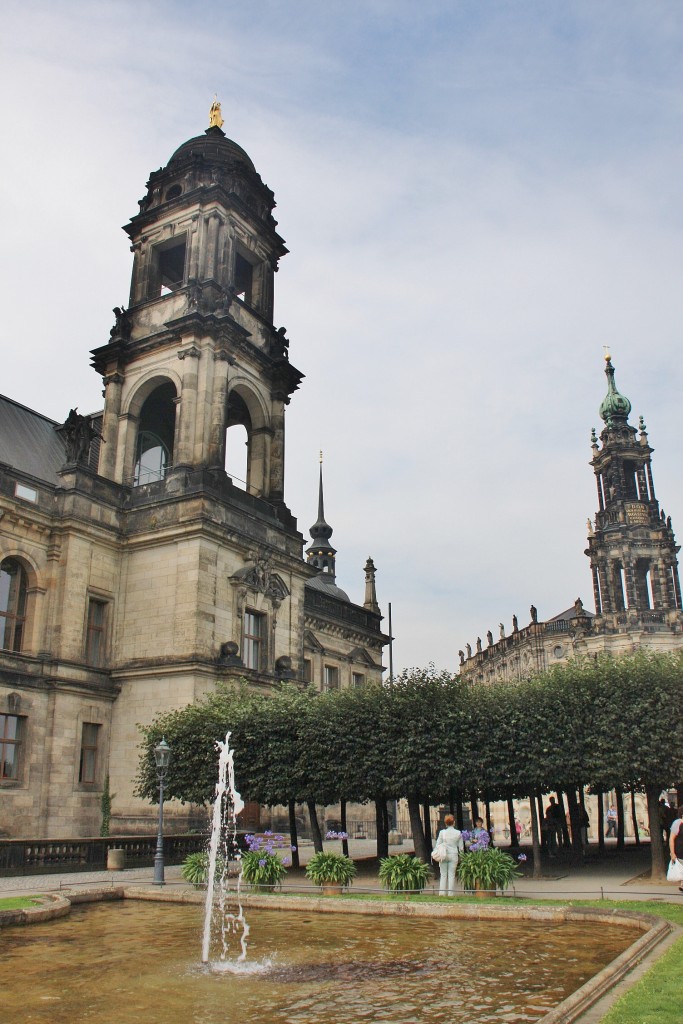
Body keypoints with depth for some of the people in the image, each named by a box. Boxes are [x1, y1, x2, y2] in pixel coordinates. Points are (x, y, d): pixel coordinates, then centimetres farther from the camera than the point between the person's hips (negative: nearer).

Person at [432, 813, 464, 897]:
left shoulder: (442, 832, -6)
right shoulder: (458, 833, -3)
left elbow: (437, 844, -2)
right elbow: (461, 847, 3)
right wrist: (460, 856, 17)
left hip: (443, 855, 0)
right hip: (454, 855, 0)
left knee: (443, 875, 9)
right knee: (452, 875, 8)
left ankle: (442, 893, 9)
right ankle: (451, 893, 8)